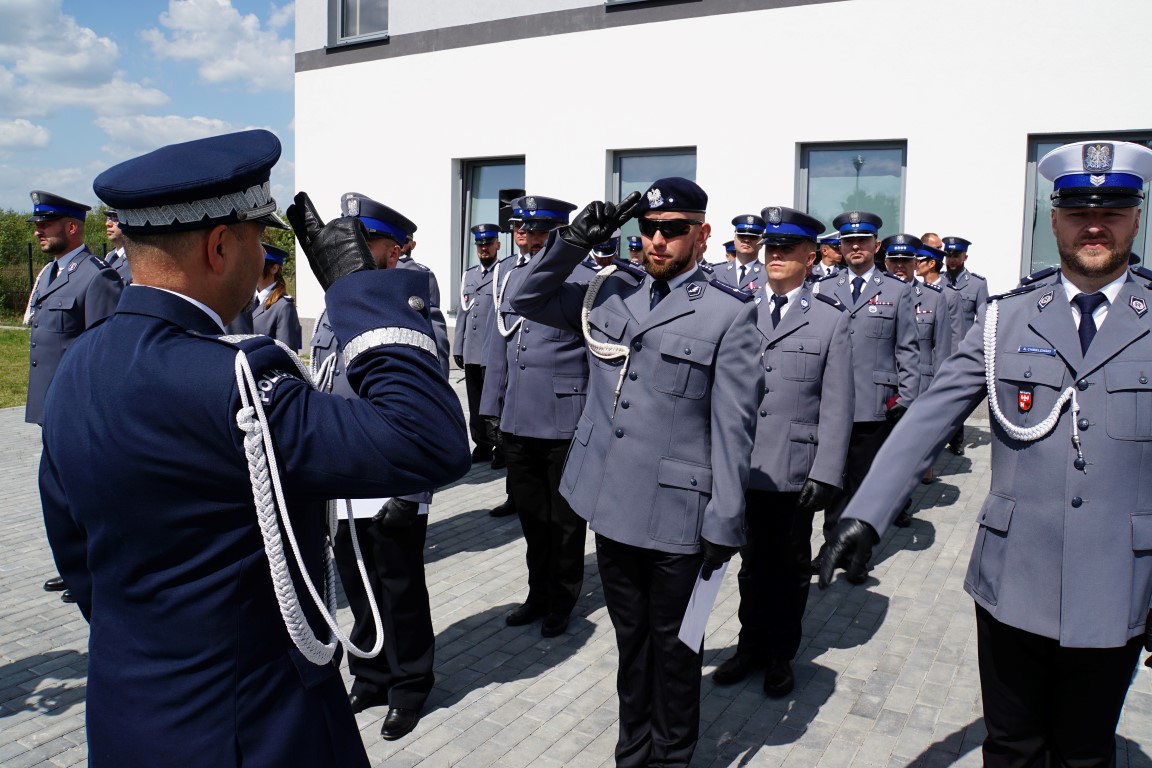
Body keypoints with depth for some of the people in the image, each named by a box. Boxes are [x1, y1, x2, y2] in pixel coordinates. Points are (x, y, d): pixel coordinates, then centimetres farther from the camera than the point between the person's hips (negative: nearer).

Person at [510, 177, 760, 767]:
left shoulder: (730, 314, -8)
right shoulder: (609, 294, 7)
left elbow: (733, 427, -10)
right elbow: (528, 300, 12)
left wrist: (724, 525, -10)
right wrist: (575, 241, -2)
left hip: (676, 516, -4)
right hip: (611, 504, 5)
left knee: (673, 647, 14)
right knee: (630, 640, 20)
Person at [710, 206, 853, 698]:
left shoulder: (831, 320, 1)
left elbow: (836, 405, -4)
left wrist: (825, 473, -10)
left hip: (795, 470, -1)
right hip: (743, 465, 2)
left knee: (790, 565, 13)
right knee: (754, 561, 14)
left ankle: (781, 655, 30)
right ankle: (751, 645, 32)